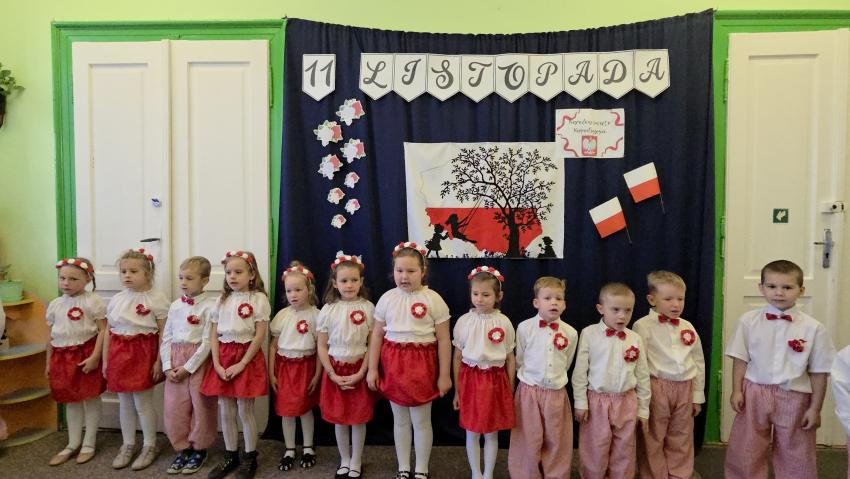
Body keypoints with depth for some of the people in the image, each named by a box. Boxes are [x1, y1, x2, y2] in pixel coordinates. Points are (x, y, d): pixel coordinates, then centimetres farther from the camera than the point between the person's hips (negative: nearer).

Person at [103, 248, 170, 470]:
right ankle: (128, 445, 30)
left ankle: (150, 446, 20)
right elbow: (108, 332, 10)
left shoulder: (156, 299, -10)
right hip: (119, 354, 5)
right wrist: (106, 360, 9)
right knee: (125, 403, 15)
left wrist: (159, 361, -13)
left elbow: (163, 333, -10)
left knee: (143, 403, 3)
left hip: (144, 352, -5)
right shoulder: (116, 300, 5)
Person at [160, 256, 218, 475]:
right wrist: (167, 366, -4)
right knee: (174, 407, 9)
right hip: (175, 362, 5)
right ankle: (182, 449, 25)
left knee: (200, 407, 5)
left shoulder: (210, 306, -10)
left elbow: (207, 342, -14)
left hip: (199, 361, -5)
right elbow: (167, 338, 7)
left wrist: (188, 367, -15)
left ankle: (198, 449, 22)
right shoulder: (175, 305, 8)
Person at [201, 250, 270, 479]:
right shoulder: (222, 300, 8)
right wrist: (217, 364, -6)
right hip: (223, 357, 5)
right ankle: (230, 456, 26)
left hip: (247, 357, -5)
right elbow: (214, 334, 6)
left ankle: (249, 458, 19)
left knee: (245, 411, 3)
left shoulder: (258, 298, -7)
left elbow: (260, 336, -11)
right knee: (226, 412, 11)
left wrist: (241, 364, -15)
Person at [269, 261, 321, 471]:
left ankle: (308, 448, 27)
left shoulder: (316, 315, -9)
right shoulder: (282, 315, -2)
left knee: (305, 408, 9)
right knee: (286, 410, 8)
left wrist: (317, 375, -6)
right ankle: (289, 450, 24)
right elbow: (273, 346, 4)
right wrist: (271, 373, 1)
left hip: (306, 365, -2)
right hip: (284, 365, 2)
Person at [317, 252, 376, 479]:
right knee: (339, 418, 11)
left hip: (359, 369, -1)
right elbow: (321, 346, -1)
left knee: (359, 418, 7)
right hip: (336, 370, 1)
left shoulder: (368, 308, -7)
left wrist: (361, 373, -13)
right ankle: (344, 460, 31)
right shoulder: (328, 310, -4)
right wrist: (333, 375, -8)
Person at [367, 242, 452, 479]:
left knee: (421, 420, 8)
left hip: (422, 363, -3)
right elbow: (377, 335, 6)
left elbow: (444, 340, -6)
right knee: (400, 419, 15)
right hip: (393, 363, 3)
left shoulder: (433, 300, -9)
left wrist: (444, 375, -5)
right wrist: (372, 369, 4)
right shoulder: (387, 299, 0)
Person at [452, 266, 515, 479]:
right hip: (470, 378, 1)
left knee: (491, 433, 11)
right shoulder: (464, 321, -4)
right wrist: (457, 390, 5)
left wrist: (510, 390, 6)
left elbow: (510, 359, 3)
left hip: (495, 380, 0)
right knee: (472, 432, 11)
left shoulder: (504, 322, -5)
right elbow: (457, 358, 3)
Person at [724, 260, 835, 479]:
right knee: (745, 452, 12)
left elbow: (819, 372, -4)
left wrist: (815, 408, -2)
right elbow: (741, 358, 0)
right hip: (755, 393, 1)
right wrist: (736, 390, -4)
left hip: (794, 398, 0)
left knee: (795, 456, 16)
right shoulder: (748, 321, -5)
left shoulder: (813, 328, -8)